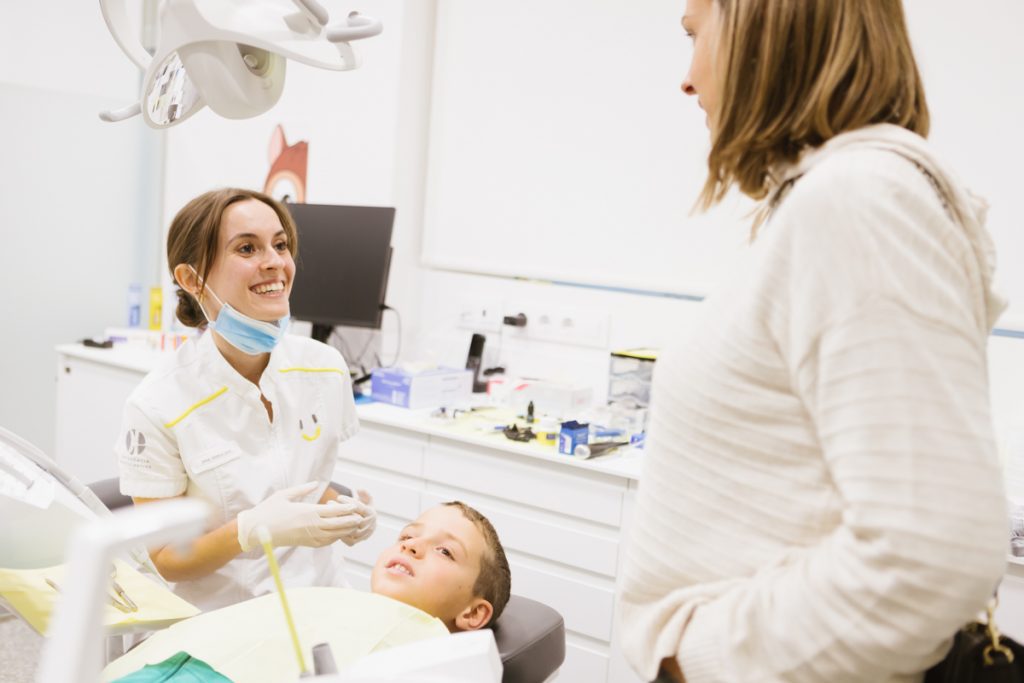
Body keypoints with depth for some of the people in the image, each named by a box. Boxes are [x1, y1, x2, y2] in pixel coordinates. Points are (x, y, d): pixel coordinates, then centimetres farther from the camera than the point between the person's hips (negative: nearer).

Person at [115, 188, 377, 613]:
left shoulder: (325, 368, -2)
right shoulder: (158, 406, -15)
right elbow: (166, 560, -7)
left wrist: (344, 515, -8)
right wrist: (252, 530, -25)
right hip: (220, 618, -1)